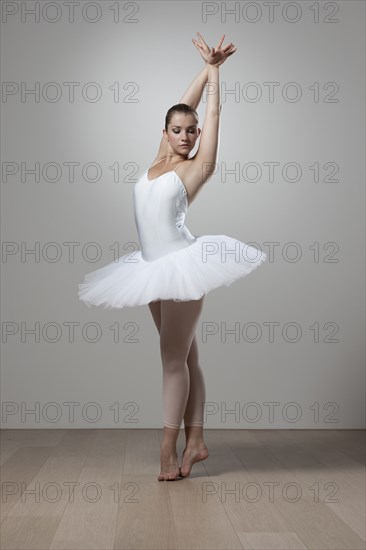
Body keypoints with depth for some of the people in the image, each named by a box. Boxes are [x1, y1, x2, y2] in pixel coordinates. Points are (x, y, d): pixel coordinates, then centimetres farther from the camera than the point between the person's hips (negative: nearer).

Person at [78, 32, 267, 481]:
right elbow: (180, 108, 20)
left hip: (182, 264, -6)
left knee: (174, 358, -5)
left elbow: (212, 115, 2)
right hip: (155, 268, 7)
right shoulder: (160, 158, 13)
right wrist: (205, 68, 22)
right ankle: (195, 441, 14)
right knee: (184, 356, 8)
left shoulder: (196, 167, -2)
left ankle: (169, 450, 1)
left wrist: (215, 69, 12)